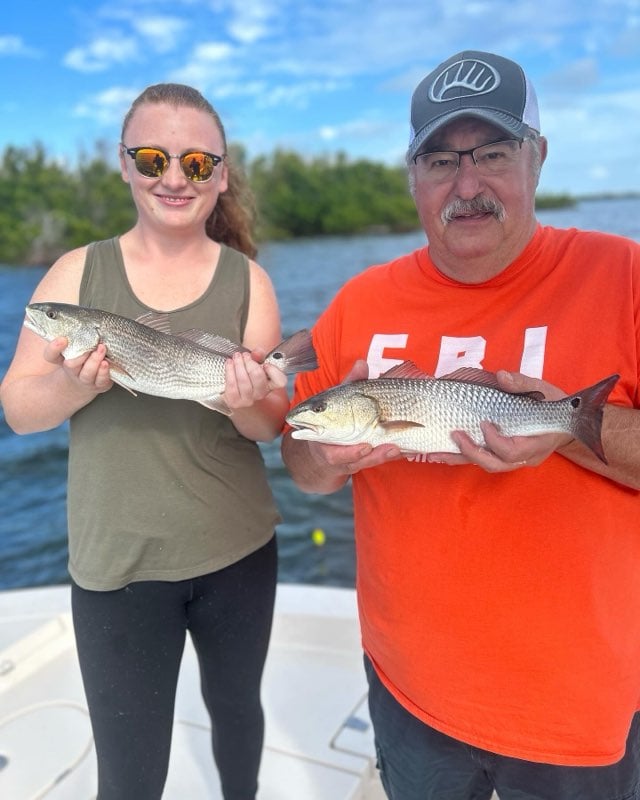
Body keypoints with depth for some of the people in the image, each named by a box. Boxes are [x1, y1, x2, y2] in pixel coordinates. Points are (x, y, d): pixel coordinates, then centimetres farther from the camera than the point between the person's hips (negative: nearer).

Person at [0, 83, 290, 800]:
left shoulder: (247, 279, -3)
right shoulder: (78, 272, -4)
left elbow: (272, 424, -4)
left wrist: (248, 403, -26)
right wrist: (76, 383, -24)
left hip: (237, 551, 2)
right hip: (116, 560, -1)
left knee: (235, 705, 25)